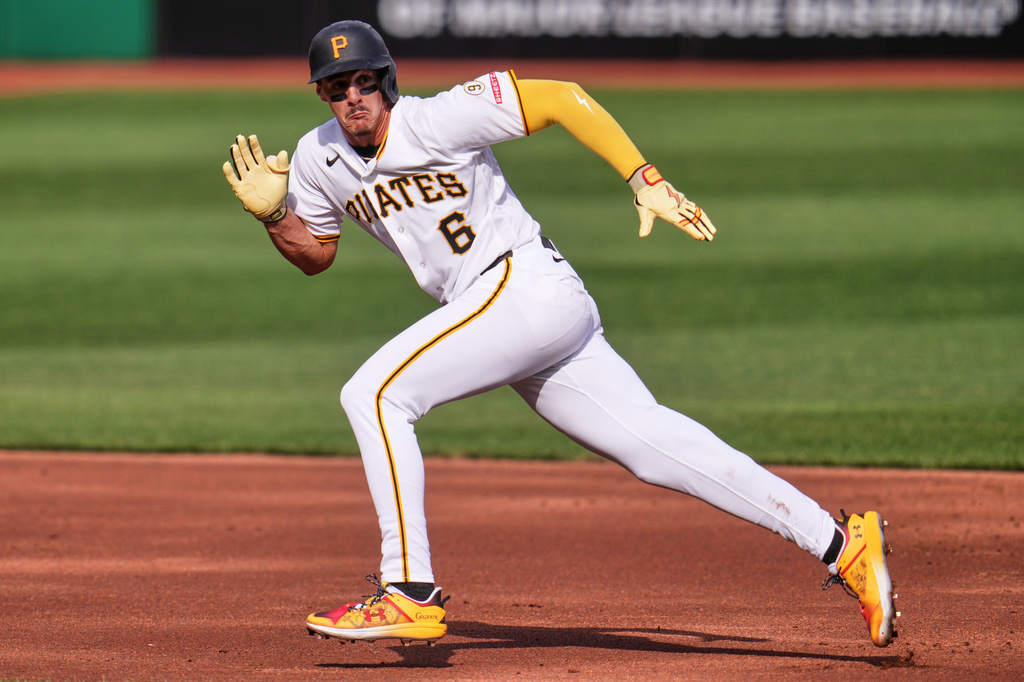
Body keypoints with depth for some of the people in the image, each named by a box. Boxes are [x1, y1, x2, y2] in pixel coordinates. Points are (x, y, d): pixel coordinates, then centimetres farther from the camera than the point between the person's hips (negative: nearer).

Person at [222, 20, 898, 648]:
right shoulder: (319, 159, 11)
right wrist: (273, 213, 3)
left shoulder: (438, 119, -11)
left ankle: (411, 592, -15)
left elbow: (561, 97, -13)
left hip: (529, 285, -7)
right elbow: (315, 254, 24)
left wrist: (646, 181, -19)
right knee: (656, 443, 1)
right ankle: (840, 544, 1)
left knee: (375, 393, -16)